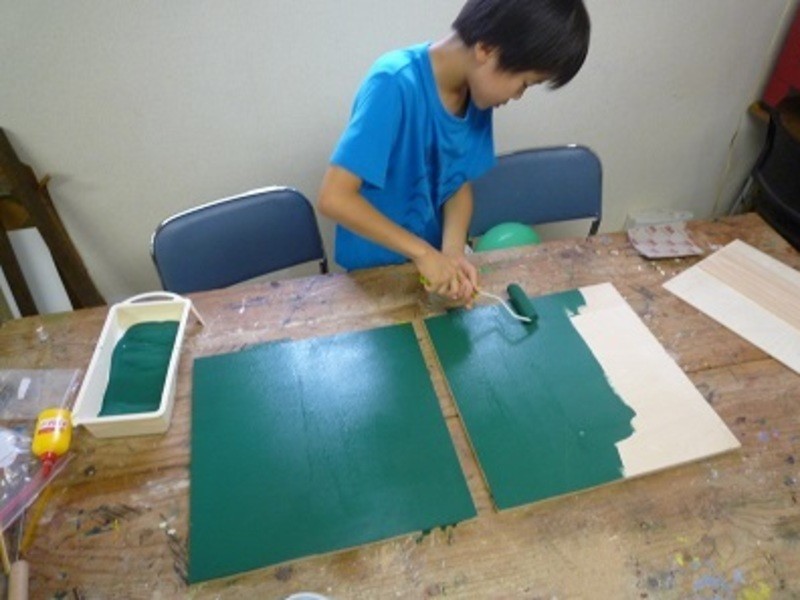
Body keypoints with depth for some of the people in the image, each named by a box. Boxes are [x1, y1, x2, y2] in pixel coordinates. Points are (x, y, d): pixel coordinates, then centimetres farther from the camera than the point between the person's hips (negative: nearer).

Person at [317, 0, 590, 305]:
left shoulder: (478, 90, -7)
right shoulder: (396, 84, -28)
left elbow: (460, 183, 0)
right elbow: (334, 198, -31)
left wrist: (452, 251, -17)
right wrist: (423, 252, -29)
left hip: (432, 260, 6)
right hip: (376, 267, -5)